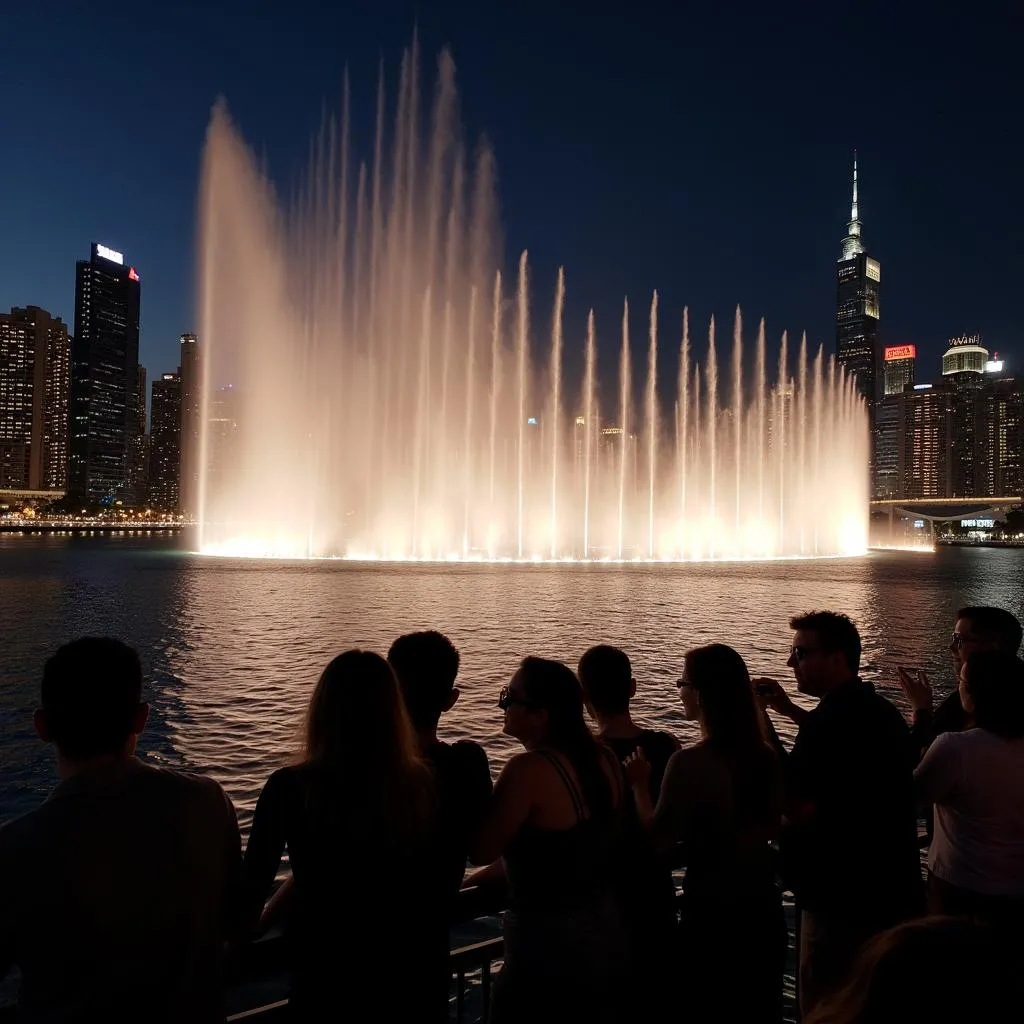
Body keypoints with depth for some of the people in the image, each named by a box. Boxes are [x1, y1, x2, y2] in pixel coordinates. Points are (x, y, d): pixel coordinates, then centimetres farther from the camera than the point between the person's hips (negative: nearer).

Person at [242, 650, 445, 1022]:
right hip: (410, 980, 2)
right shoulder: (422, 786, -13)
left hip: (326, 981, -1)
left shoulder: (289, 788, -19)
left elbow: (254, 883, -7)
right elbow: (437, 895, -3)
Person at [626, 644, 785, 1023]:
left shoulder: (690, 763, -23)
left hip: (712, 910, -6)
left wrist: (639, 784, 0)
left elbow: (658, 834, -12)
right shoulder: (766, 757, -2)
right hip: (763, 906, 6)